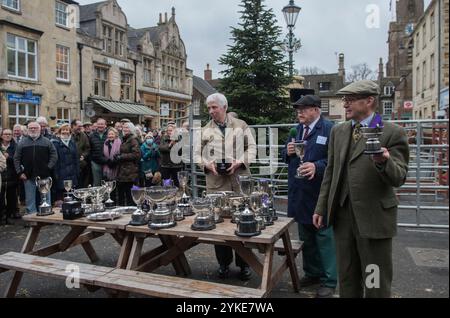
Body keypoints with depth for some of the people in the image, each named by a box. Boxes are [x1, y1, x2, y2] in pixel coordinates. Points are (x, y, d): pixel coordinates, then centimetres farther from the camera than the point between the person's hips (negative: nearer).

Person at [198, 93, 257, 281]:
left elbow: (251, 148, 5)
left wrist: (238, 162, -11)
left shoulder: (241, 125, 7)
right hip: (216, 183, 1)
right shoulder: (205, 131, 10)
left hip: (240, 182, -1)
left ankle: (244, 263, 18)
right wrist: (207, 165, -10)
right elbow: (197, 154, 10)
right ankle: (224, 262, 22)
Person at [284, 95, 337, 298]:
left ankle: (329, 280, 16)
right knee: (305, 237, 17)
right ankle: (312, 273, 33)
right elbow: (288, 158, 17)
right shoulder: (297, 130, 12)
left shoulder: (330, 129, -10)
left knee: (324, 237, 3)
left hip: (320, 193, -7)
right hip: (300, 192, 7)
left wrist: (317, 166, -30)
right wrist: (289, 152, -5)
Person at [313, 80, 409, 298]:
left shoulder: (392, 133, -7)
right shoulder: (338, 131, 9)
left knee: (375, 284, 6)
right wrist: (321, 208, 11)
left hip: (374, 217, -5)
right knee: (346, 278, 17)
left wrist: (384, 162, -33)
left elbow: (399, 178, -11)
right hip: (341, 214, 5)